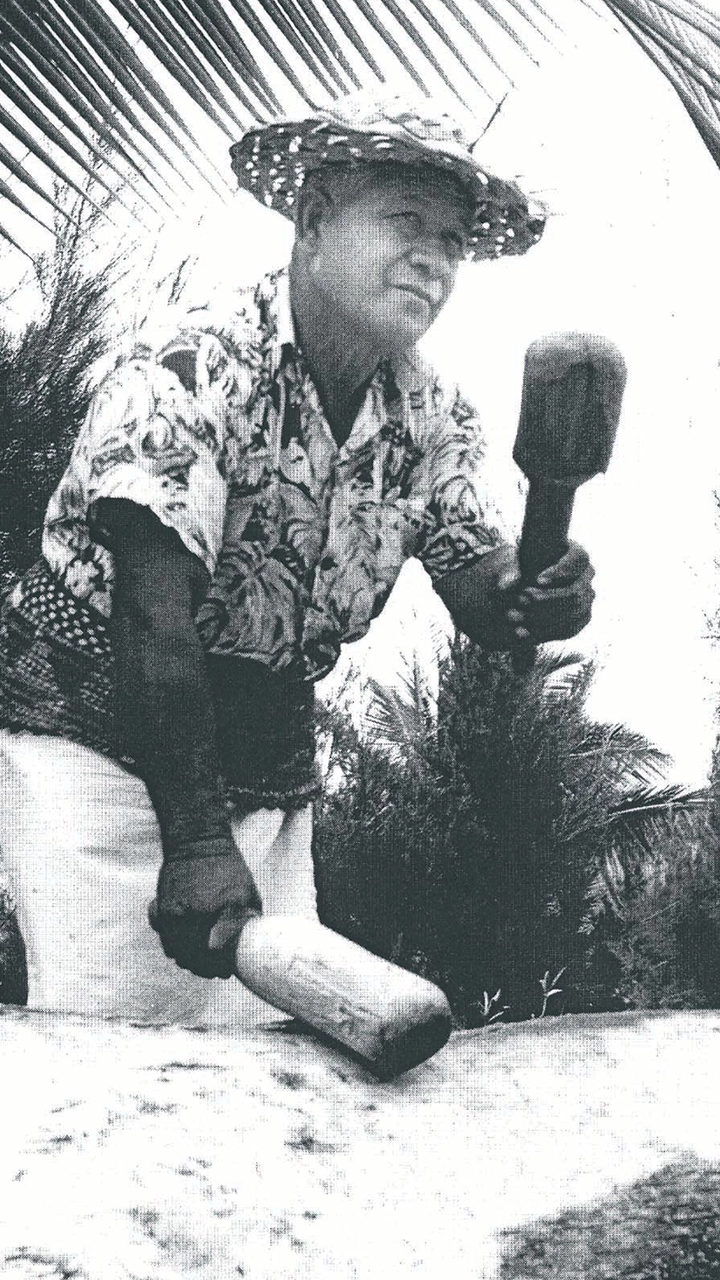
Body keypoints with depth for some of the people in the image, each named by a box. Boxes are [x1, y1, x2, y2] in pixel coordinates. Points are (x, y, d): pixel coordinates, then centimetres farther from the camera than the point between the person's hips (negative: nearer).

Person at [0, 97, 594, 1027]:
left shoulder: (433, 419, 3)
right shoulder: (193, 371, -19)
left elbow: (477, 591, -1)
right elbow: (156, 626, -23)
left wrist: (534, 596, -27)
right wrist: (196, 843, -27)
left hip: (268, 766, 6)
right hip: (100, 738, -5)